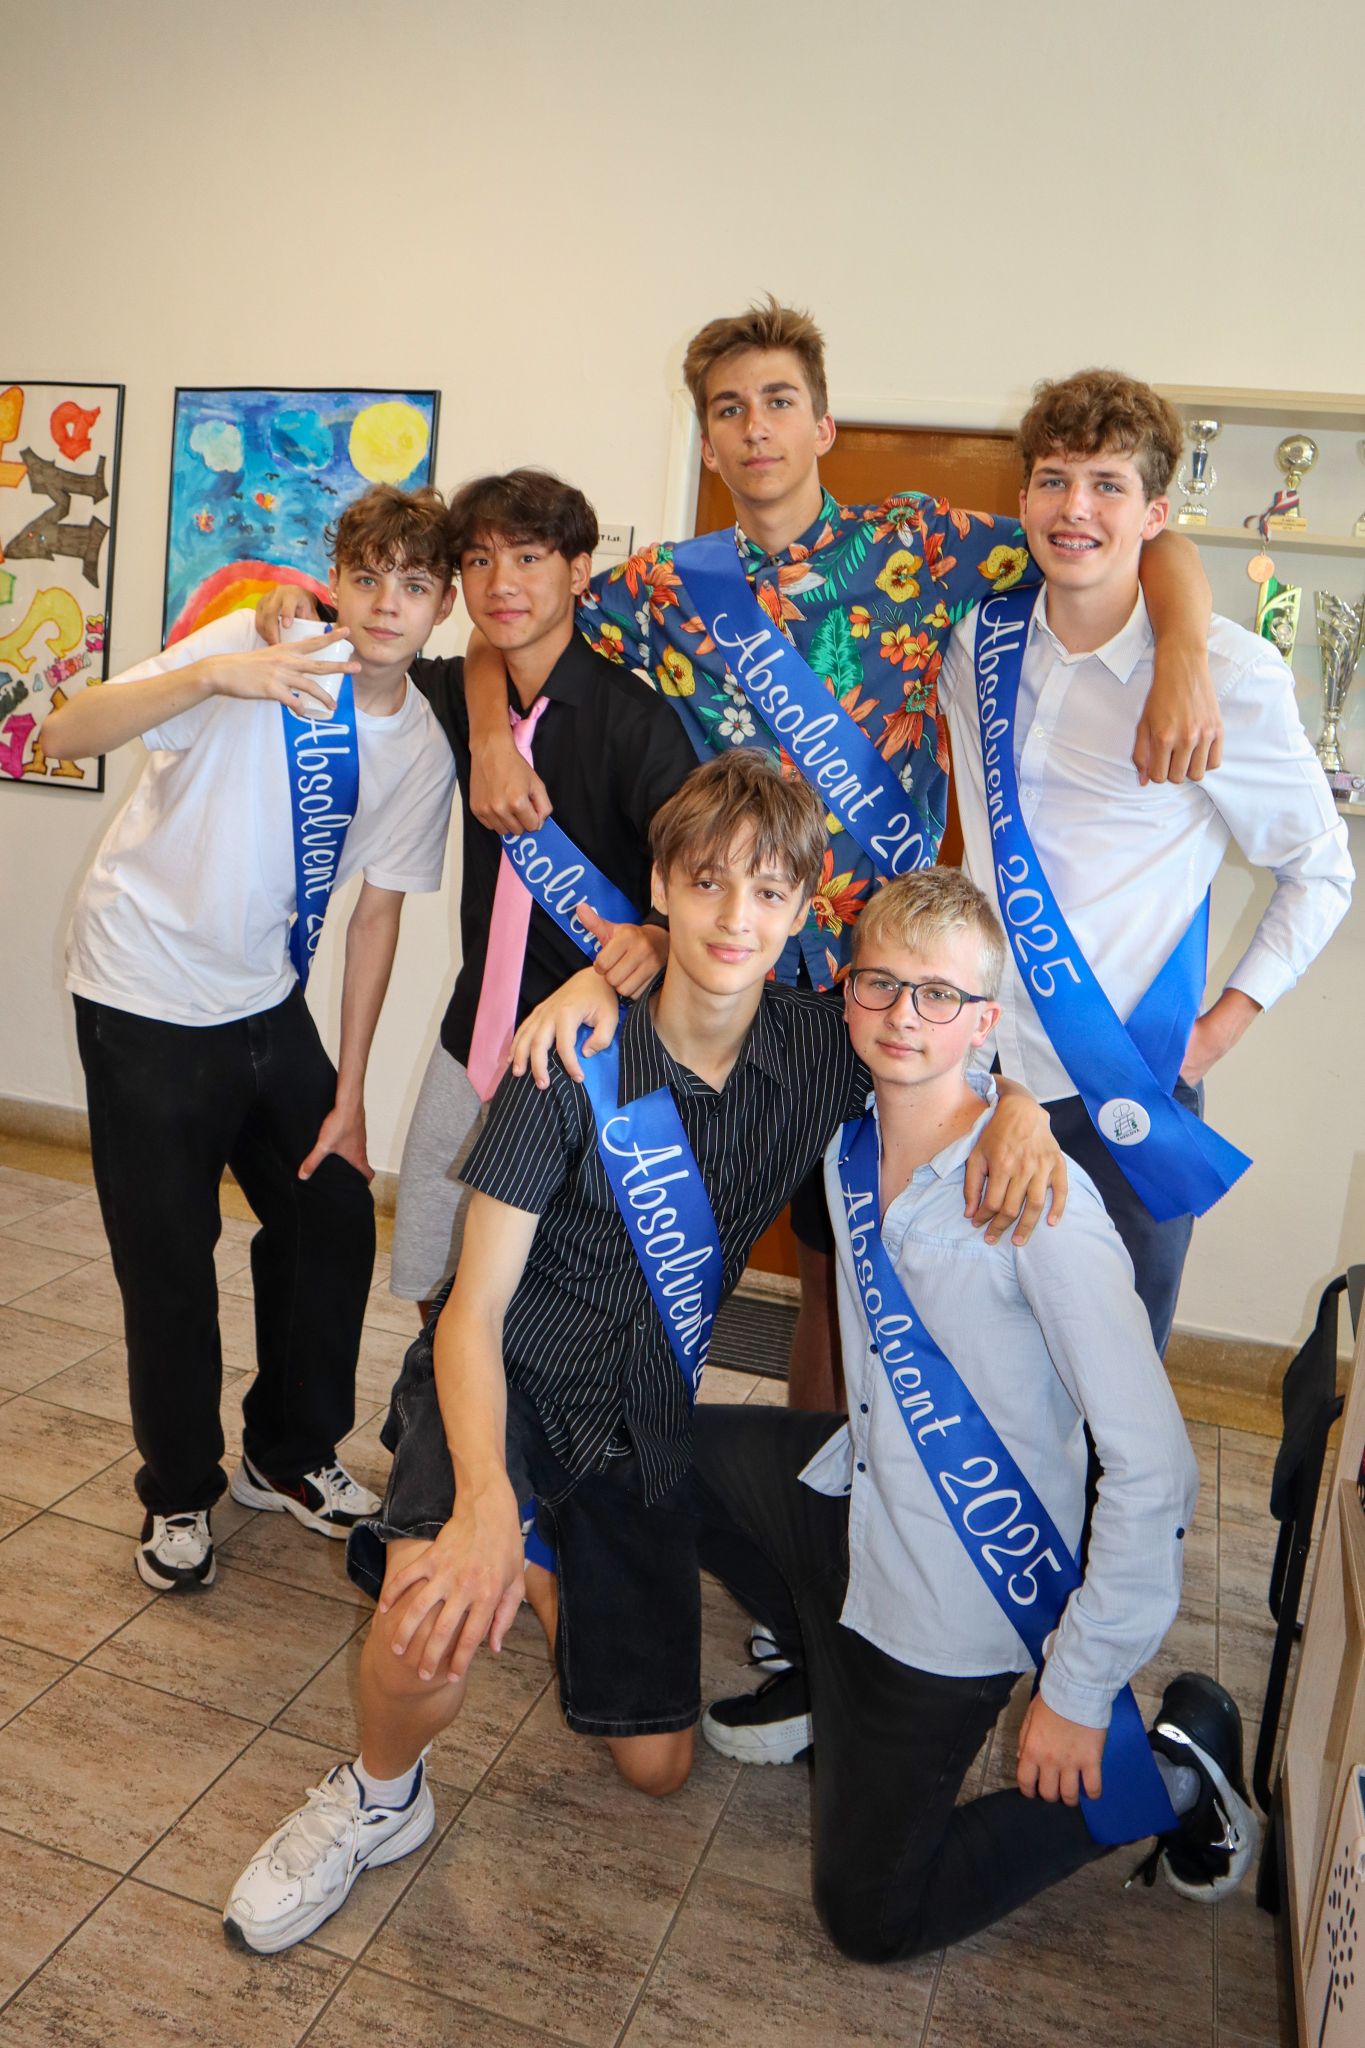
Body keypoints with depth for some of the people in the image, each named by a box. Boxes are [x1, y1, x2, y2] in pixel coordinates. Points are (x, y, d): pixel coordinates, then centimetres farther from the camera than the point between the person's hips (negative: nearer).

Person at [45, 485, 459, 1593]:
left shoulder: (420, 746, -2)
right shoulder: (256, 649, -16)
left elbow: (376, 914, 2)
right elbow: (74, 731, -26)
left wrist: (349, 1093, 1)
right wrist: (209, 678, -44)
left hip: (264, 1001, 5)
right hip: (143, 998, -5)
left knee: (336, 1221, 7)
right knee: (170, 1260, 2)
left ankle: (291, 1453, 32)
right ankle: (179, 1493, 25)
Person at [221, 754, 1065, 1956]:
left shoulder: (821, 1052, -12)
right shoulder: (576, 1059, -22)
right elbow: (476, 1310, -20)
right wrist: (485, 1500, -37)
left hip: (648, 1408, 4)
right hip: (516, 1375, -3)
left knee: (657, 1766, 11)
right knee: (439, 1624, -34)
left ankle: (565, 1562, 39)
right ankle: (379, 1798, 3)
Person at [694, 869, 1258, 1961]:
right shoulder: (851, 1140, -7)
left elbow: (1155, 1469, -27)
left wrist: (1079, 1690, -21)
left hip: (955, 1584, -7)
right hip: (857, 1491, 7)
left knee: (871, 1915, 5)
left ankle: (1166, 1772, 17)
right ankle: (826, 1674, 27)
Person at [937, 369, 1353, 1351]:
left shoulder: (1230, 671, -10)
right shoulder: (979, 642, 2)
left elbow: (1320, 869, 2)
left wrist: (1223, 1026, -5)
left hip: (1129, 1089, -3)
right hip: (976, 1059, 3)